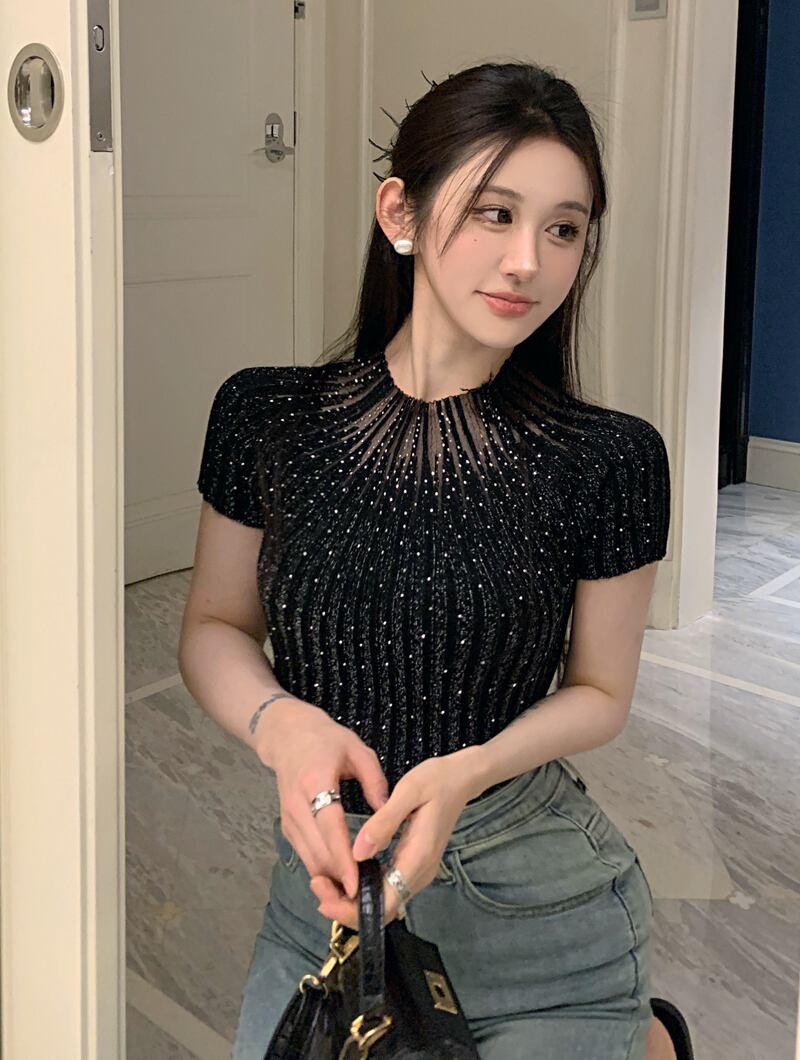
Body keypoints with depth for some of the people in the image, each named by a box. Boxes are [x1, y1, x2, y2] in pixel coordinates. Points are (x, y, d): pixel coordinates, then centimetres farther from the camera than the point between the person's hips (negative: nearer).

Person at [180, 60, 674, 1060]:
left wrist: (467, 772, -22)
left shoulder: (609, 459, -14)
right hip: (321, 886, 3)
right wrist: (282, 724, -19)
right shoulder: (265, 416, -9)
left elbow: (599, 691, -3)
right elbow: (215, 626, 3)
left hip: (533, 901, -2)